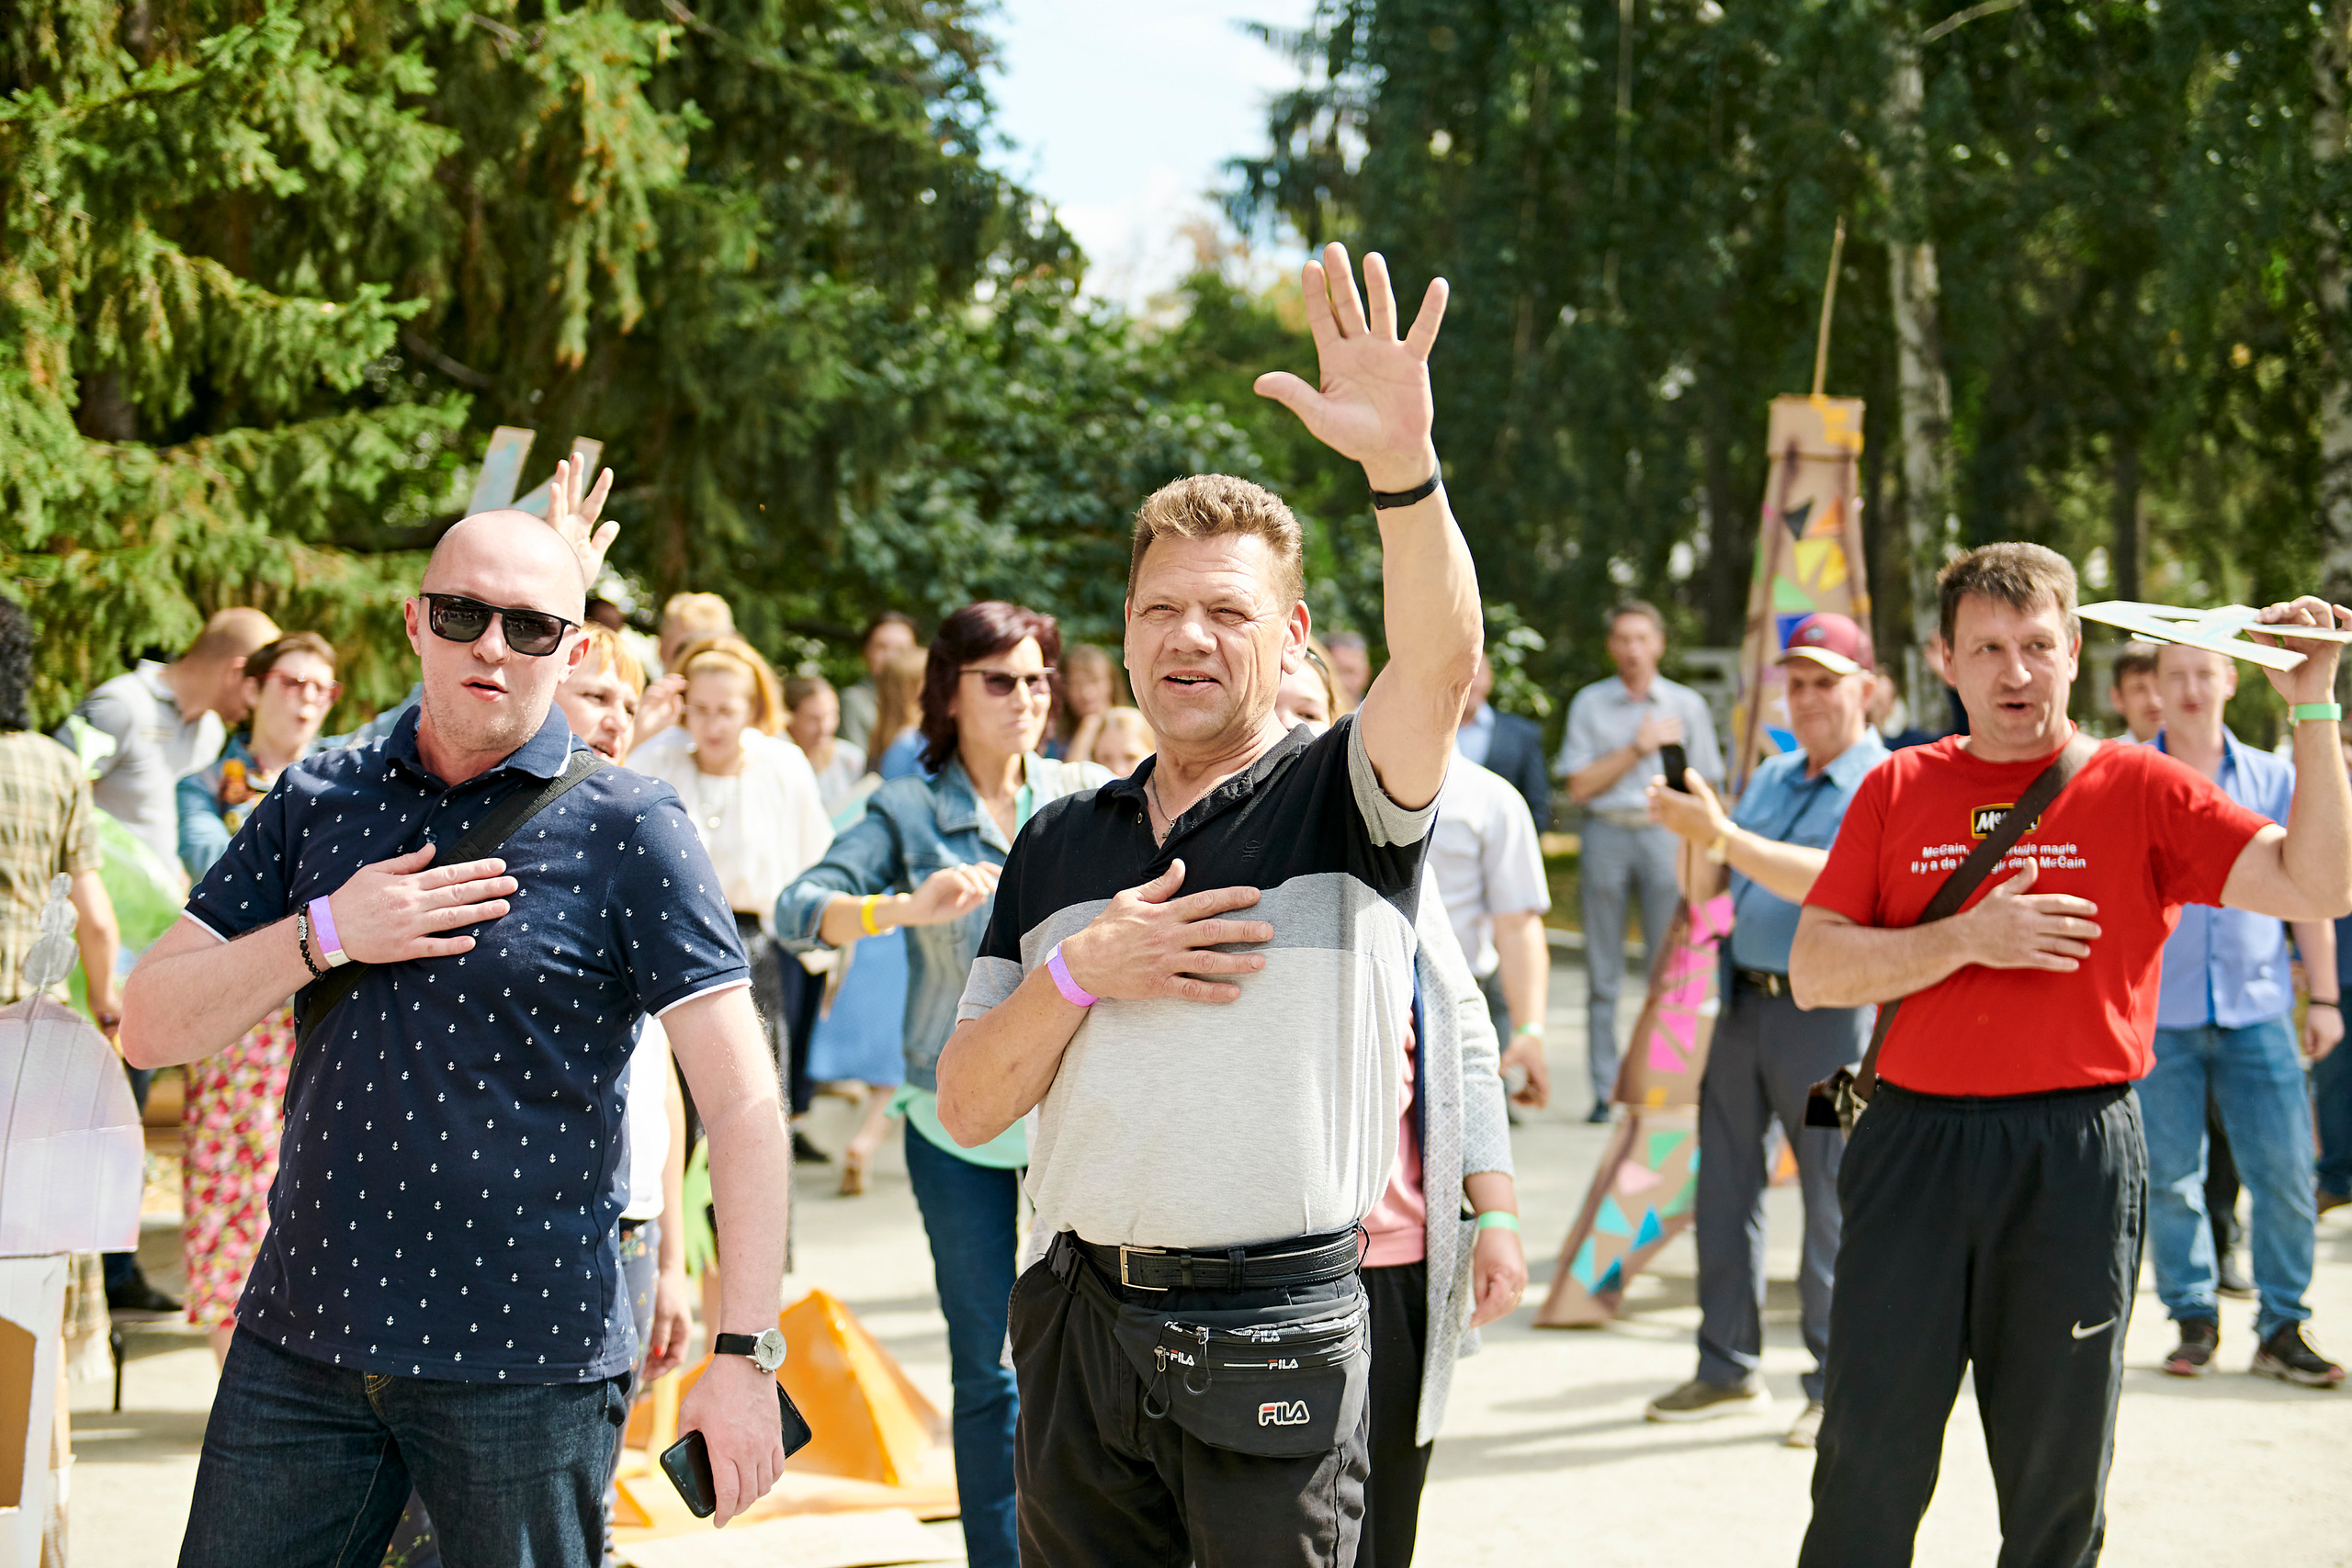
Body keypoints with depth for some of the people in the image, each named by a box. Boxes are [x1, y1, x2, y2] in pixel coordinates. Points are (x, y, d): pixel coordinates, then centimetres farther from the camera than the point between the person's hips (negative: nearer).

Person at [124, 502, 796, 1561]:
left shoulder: (626, 828, -5)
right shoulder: (315, 804, 8)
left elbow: (743, 1103, -9)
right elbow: (151, 1028, 5)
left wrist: (745, 1352, -16)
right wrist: (324, 935, -10)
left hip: (527, 1364, -4)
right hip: (300, 1340, 4)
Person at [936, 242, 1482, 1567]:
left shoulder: (1340, 798, -1)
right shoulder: (1059, 845, 12)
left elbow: (1442, 663, -24)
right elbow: (968, 1108, 9)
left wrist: (1405, 466, -40)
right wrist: (1079, 972, -9)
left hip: (1272, 1331, -4)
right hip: (1077, 1322, 4)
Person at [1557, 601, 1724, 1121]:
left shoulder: (1687, 705, 10)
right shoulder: (1590, 704, 9)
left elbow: (1704, 787, 10)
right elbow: (1580, 786, 1)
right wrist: (1639, 749, -6)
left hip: (1666, 834, 0)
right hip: (1606, 834, 0)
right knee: (1602, 974, 0)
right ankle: (1604, 1092, 4)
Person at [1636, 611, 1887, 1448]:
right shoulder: (1771, 777, 17)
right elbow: (1703, 889, 16)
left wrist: (1720, 833, -26)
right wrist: (1696, 834, -5)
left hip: (1828, 1010, -7)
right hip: (1745, 1000, 7)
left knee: (1834, 1196, -4)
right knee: (1725, 1184, 9)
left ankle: (1836, 1384, 4)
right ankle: (1728, 1368, 18)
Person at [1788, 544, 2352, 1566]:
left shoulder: (2139, 790, 2)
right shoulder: (1898, 789, 7)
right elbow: (1814, 971, 1)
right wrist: (1969, 938, -12)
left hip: (2077, 1159, -1)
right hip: (1916, 1145, 1)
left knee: (2058, 1472, 8)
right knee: (1869, 1463, 4)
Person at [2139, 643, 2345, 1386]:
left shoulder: (2274, 780, 9)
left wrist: (2324, 996, 9)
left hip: (2257, 1010, 1)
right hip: (2159, 1012, -1)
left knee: (2285, 1173, -4)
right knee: (2170, 1178, 2)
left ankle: (2282, 1326, 7)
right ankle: (2194, 1319, 15)